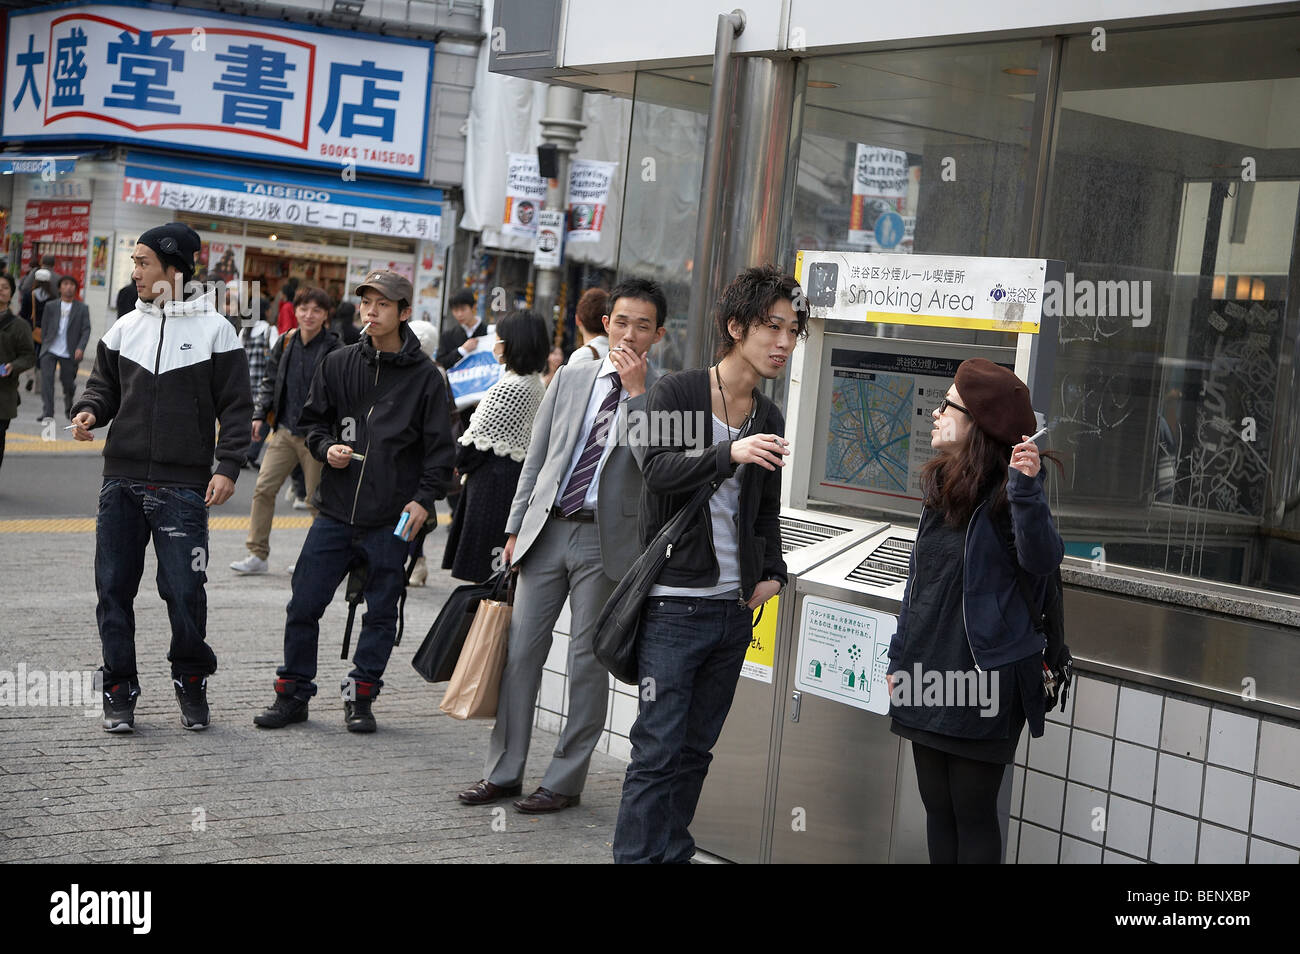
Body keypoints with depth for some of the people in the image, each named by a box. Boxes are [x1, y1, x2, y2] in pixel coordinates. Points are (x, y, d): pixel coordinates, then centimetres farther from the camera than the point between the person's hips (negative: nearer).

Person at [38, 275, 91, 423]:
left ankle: (69, 409, 36)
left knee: (68, 383, 7)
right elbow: (44, 328, 12)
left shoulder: (82, 308, 4)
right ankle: (47, 415, -13)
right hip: (50, 350, 0)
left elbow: (86, 330, -2)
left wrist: (81, 347, -15)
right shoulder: (50, 306, 8)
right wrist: (45, 345, 9)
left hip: (69, 353, 0)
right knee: (47, 380, -13)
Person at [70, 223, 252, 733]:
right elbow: (104, 384, 20)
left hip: (183, 486, -4)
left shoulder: (214, 329, 0)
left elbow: (236, 405, 1)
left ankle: (191, 681, 16)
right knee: (114, 588, 3)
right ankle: (119, 691, 14)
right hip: (122, 481, 4)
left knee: (184, 590, -5)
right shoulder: (124, 328, 12)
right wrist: (89, 410, -3)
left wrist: (227, 466, -10)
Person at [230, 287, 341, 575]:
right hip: (284, 431, 4)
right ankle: (258, 554, 3)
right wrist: (260, 415, 8)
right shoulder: (284, 343, 7)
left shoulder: (335, 349, -7)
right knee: (264, 488, -2)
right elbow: (270, 381, 18)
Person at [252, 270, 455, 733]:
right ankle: (293, 695, 17)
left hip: (392, 520, -2)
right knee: (303, 607, 3)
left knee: (381, 613, 6)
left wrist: (424, 498, -10)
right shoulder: (337, 364, 7)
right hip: (335, 510, 3)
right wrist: (326, 447, -4)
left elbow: (439, 448, 0)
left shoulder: (425, 377, -1)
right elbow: (313, 419, 16)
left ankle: (360, 698, 20)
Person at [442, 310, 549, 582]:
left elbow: (481, 435, -17)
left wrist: (460, 462, 4)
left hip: (494, 477, -10)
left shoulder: (509, 386, -18)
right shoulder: (537, 384, 11)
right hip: (521, 472, 10)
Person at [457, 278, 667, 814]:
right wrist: (515, 527, 9)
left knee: (588, 663, 3)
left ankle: (565, 781, 14)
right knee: (521, 650, 6)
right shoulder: (570, 379, 10)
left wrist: (636, 391, -17)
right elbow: (535, 459, 13)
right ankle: (503, 771, 17)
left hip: (605, 540, -3)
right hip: (546, 529, 4)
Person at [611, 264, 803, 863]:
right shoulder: (677, 393, -4)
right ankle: (635, 856, -1)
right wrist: (730, 453, -33)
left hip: (734, 608, 6)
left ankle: (673, 854, 20)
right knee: (659, 750, -8)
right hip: (675, 605, -6)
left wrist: (772, 573, 8)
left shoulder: (770, 420, 14)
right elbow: (659, 470, -18)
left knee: (695, 749, 11)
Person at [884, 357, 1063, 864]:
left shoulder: (1005, 497, -14)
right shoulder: (942, 490, 11)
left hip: (983, 682, -8)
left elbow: (1042, 560, -31)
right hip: (930, 673, 8)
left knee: (972, 813, 3)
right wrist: (900, 658, 18)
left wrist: (1027, 490, -44)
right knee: (937, 807, 15)